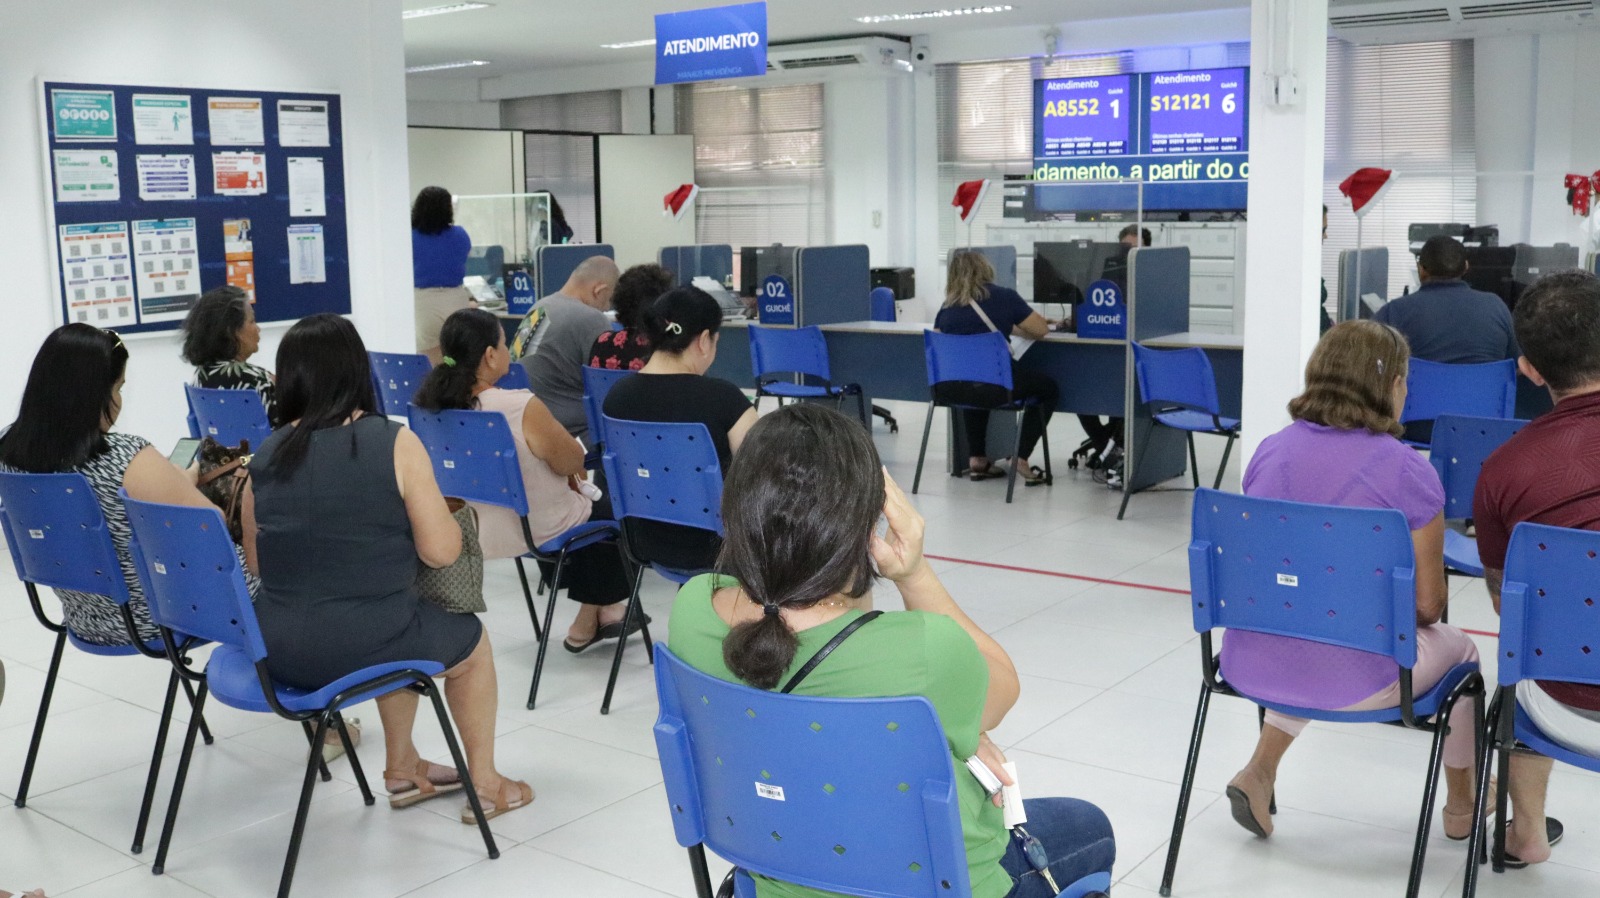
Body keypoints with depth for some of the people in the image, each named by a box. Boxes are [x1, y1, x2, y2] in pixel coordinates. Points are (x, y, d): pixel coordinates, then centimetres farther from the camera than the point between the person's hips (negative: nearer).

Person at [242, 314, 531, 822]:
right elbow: (441, 551, -12)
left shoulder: (266, 455, 0)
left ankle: (403, 770, 43)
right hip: (363, 649, -5)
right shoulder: (394, 443, -13)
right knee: (472, 642, 26)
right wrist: (443, 513, 9)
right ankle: (486, 784, 35)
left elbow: (255, 562, 10)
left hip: (277, 651, 5)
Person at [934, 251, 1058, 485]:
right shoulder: (1004, 296, 1)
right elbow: (1040, 330, 7)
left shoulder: (948, 305, 10)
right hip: (992, 385, -4)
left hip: (949, 389, 4)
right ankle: (1021, 459, 12)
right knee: (1049, 388, 22)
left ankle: (977, 459, 33)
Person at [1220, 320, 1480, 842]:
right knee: (1456, 647, 28)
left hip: (1250, 667, 4)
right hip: (1352, 683, -4)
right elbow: (1428, 604, -6)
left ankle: (1259, 772, 27)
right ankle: (1461, 806, 47)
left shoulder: (1270, 451, 2)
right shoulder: (1407, 472, -12)